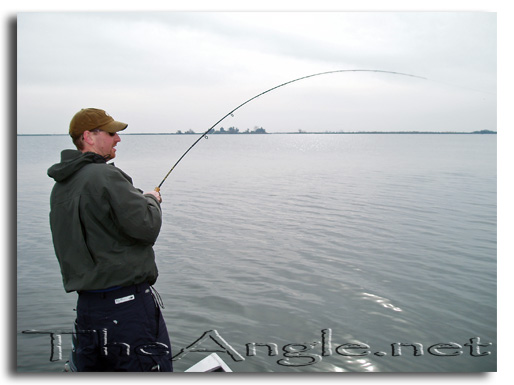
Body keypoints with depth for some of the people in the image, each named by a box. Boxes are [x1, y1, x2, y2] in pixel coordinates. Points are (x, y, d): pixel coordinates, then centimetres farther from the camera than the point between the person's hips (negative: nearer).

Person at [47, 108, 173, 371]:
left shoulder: (60, 187, 12)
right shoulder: (106, 177, -16)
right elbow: (146, 227, -20)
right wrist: (151, 200, 2)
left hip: (85, 304, 9)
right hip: (127, 302, -9)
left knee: (91, 369, 18)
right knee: (149, 369, 1)